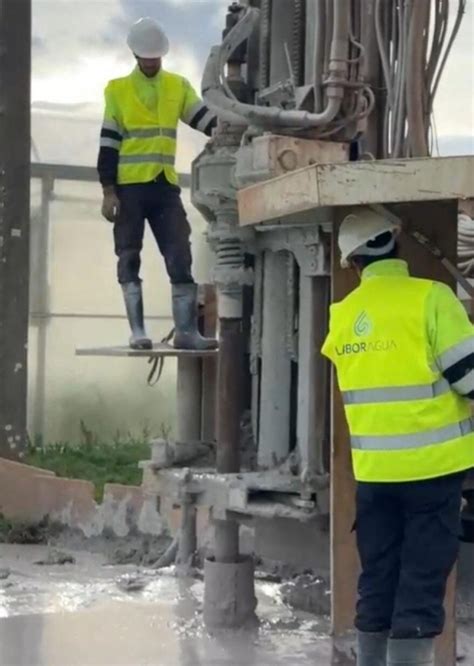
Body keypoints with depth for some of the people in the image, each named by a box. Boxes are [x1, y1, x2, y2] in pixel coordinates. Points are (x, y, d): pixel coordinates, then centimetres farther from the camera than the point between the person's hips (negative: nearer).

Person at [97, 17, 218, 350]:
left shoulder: (179, 86, 11)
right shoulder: (118, 90, 3)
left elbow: (204, 118, 3)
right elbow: (108, 142, 0)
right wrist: (109, 191, -7)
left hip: (166, 187, 2)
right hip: (129, 187, -2)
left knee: (181, 258, -2)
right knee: (129, 259, 0)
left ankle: (186, 330, 0)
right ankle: (138, 331, 3)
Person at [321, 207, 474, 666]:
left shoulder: (342, 315, 5)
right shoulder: (430, 298, -12)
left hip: (373, 470, 5)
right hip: (431, 465, -5)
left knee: (377, 580, 14)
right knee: (422, 582, -1)